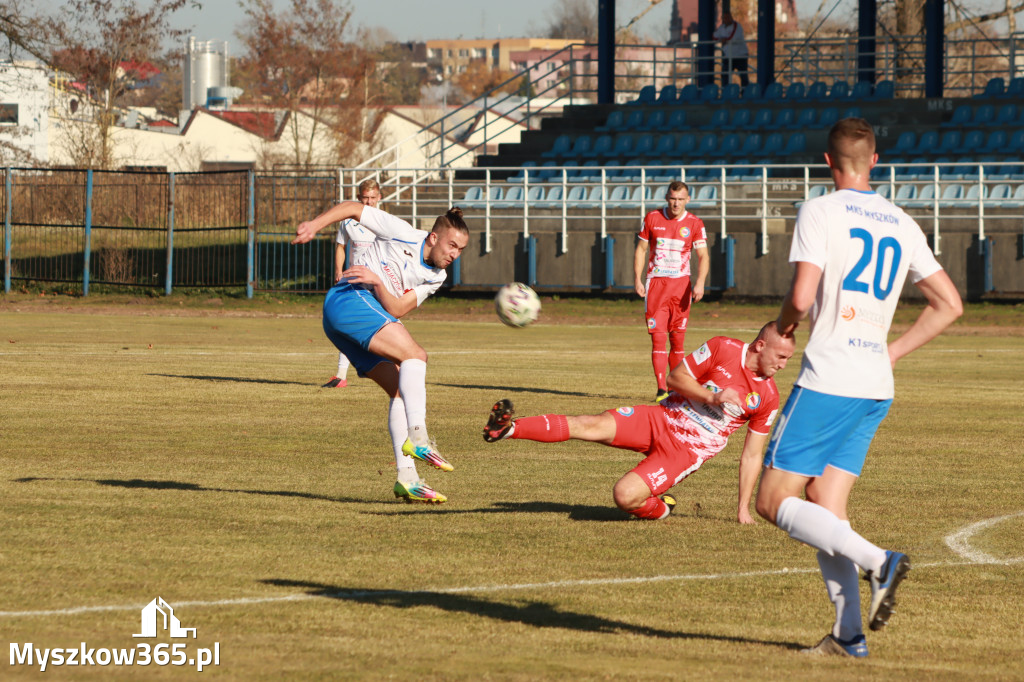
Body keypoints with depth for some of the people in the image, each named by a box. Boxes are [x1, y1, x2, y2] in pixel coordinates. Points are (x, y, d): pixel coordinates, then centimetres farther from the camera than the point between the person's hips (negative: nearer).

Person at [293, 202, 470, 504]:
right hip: (348, 299, -9)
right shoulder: (404, 235, -4)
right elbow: (353, 208, 1)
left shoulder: (436, 276, 13)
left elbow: (396, 310, 1)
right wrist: (315, 224, -11)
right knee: (414, 355, -24)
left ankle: (407, 478, -5)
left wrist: (377, 281, -17)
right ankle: (417, 437, -40)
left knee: (403, 390, -1)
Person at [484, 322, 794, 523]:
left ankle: (659, 508, 10)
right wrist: (713, 398, -17)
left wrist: (743, 508, 1)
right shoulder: (723, 349, -7)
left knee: (625, 496, -23)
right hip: (661, 420, 1)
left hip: (687, 450, -1)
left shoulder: (768, 398, -3)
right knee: (593, 426, -22)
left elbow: (752, 455, 4)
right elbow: (675, 378, -2)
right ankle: (507, 429, -23)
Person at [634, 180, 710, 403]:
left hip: (681, 284, 0)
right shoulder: (652, 218, 4)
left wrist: (700, 282, -19)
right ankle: (661, 390, -12)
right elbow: (641, 249, 9)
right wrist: (638, 279, -1)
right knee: (657, 338, -9)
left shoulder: (694, 224, 1)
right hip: (655, 284, 0)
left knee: (677, 339, 3)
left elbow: (703, 255, -3)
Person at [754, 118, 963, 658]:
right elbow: (949, 304, 15)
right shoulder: (902, 225, 12)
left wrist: (780, 330, 5)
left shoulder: (820, 212, -6)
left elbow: (801, 298, -16)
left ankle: (876, 560, -19)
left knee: (774, 501, -2)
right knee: (825, 510, 11)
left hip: (826, 383, -7)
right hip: (876, 389, 7)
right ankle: (848, 635, 2)